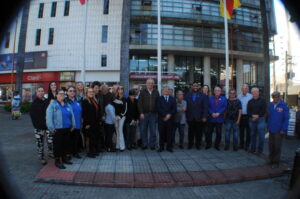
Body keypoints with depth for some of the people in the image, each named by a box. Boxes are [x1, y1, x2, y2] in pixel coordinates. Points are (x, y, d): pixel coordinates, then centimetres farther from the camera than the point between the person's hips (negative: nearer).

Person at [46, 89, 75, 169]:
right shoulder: (53, 105, -6)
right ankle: (57, 161, 13)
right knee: (57, 145, 2)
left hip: (67, 129, 6)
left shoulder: (67, 105, 12)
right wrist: (51, 128, -17)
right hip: (57, 129, -6)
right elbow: (49, 117, -13)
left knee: (65, 144, 15)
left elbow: (72, 116, 15)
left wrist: (73, 125, 10)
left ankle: (64, 158, 30)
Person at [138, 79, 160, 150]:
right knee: (144, 130, 5)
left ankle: (152, 144, 15)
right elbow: (139, 103, 0)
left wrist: (158, 113, 1)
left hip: (153, 114, 1)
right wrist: (141, 113, -9)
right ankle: (144, 144, 16)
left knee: (153, 131, 3)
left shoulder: (156, 92, 9)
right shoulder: (142, 92, 5)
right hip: (144, 114, -1)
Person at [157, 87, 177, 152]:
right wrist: (165, 115, -12)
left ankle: (169, 147, 12)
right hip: (161, 119, -1)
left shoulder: (173, 99, 13)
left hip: (170, 119, 1)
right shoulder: (159, 99, 6)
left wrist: (169, 115, -10)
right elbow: (158, 108, -5)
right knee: (161, 133, 2)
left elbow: (174, 109, 5)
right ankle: (161, 147, 11)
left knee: (169, 133, 2)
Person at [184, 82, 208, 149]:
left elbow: (205, 107, -3)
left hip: (199, 118, -1)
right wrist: (186, 116, -3)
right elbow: (185, 106, 4)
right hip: (190, 118, 1)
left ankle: (198, 144, 20)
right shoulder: (187, 95, 7)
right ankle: (190, 144, 20)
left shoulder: (203, 96, 1)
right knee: (191, 131, 9)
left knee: (198, 132, 7)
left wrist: (204, 117, -10)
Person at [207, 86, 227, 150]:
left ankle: (217, 145, 18)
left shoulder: (223, 99, 5)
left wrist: (218, 113, -14)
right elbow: (208, 107, 1)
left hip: (219, 118, -1)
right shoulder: (210, 98, 8)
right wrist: (212, 113, -13)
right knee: (209, 132, 4)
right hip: (211, 118, 1)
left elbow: (224, 107, -4)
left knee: (219, 133, 4)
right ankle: (208, 144, 17)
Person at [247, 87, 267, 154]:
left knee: (261, 135, -3)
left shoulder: (262, 100, 2)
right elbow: (248, 111, 6)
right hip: (252, 120, 3)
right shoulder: (250, 102, 12)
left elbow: (264, 110, -5)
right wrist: (253, 115, -10)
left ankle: (260, 150, 7)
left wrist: (257, 116, -12)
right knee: (253, 135, 10)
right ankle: (253, 149, 19)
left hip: (260, 119, -3)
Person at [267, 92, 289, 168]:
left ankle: (276, 162, 18)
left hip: (279, 131, -4)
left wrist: (284, 129, -11)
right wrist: (268, 126, 8)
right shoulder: (271, 105, 5)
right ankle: (271, 160, 26)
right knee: (271, 146, 12)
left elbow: (286, 118, -9)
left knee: (277, 147, 5)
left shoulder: (283, 105, -10)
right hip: (271, 130, 5)